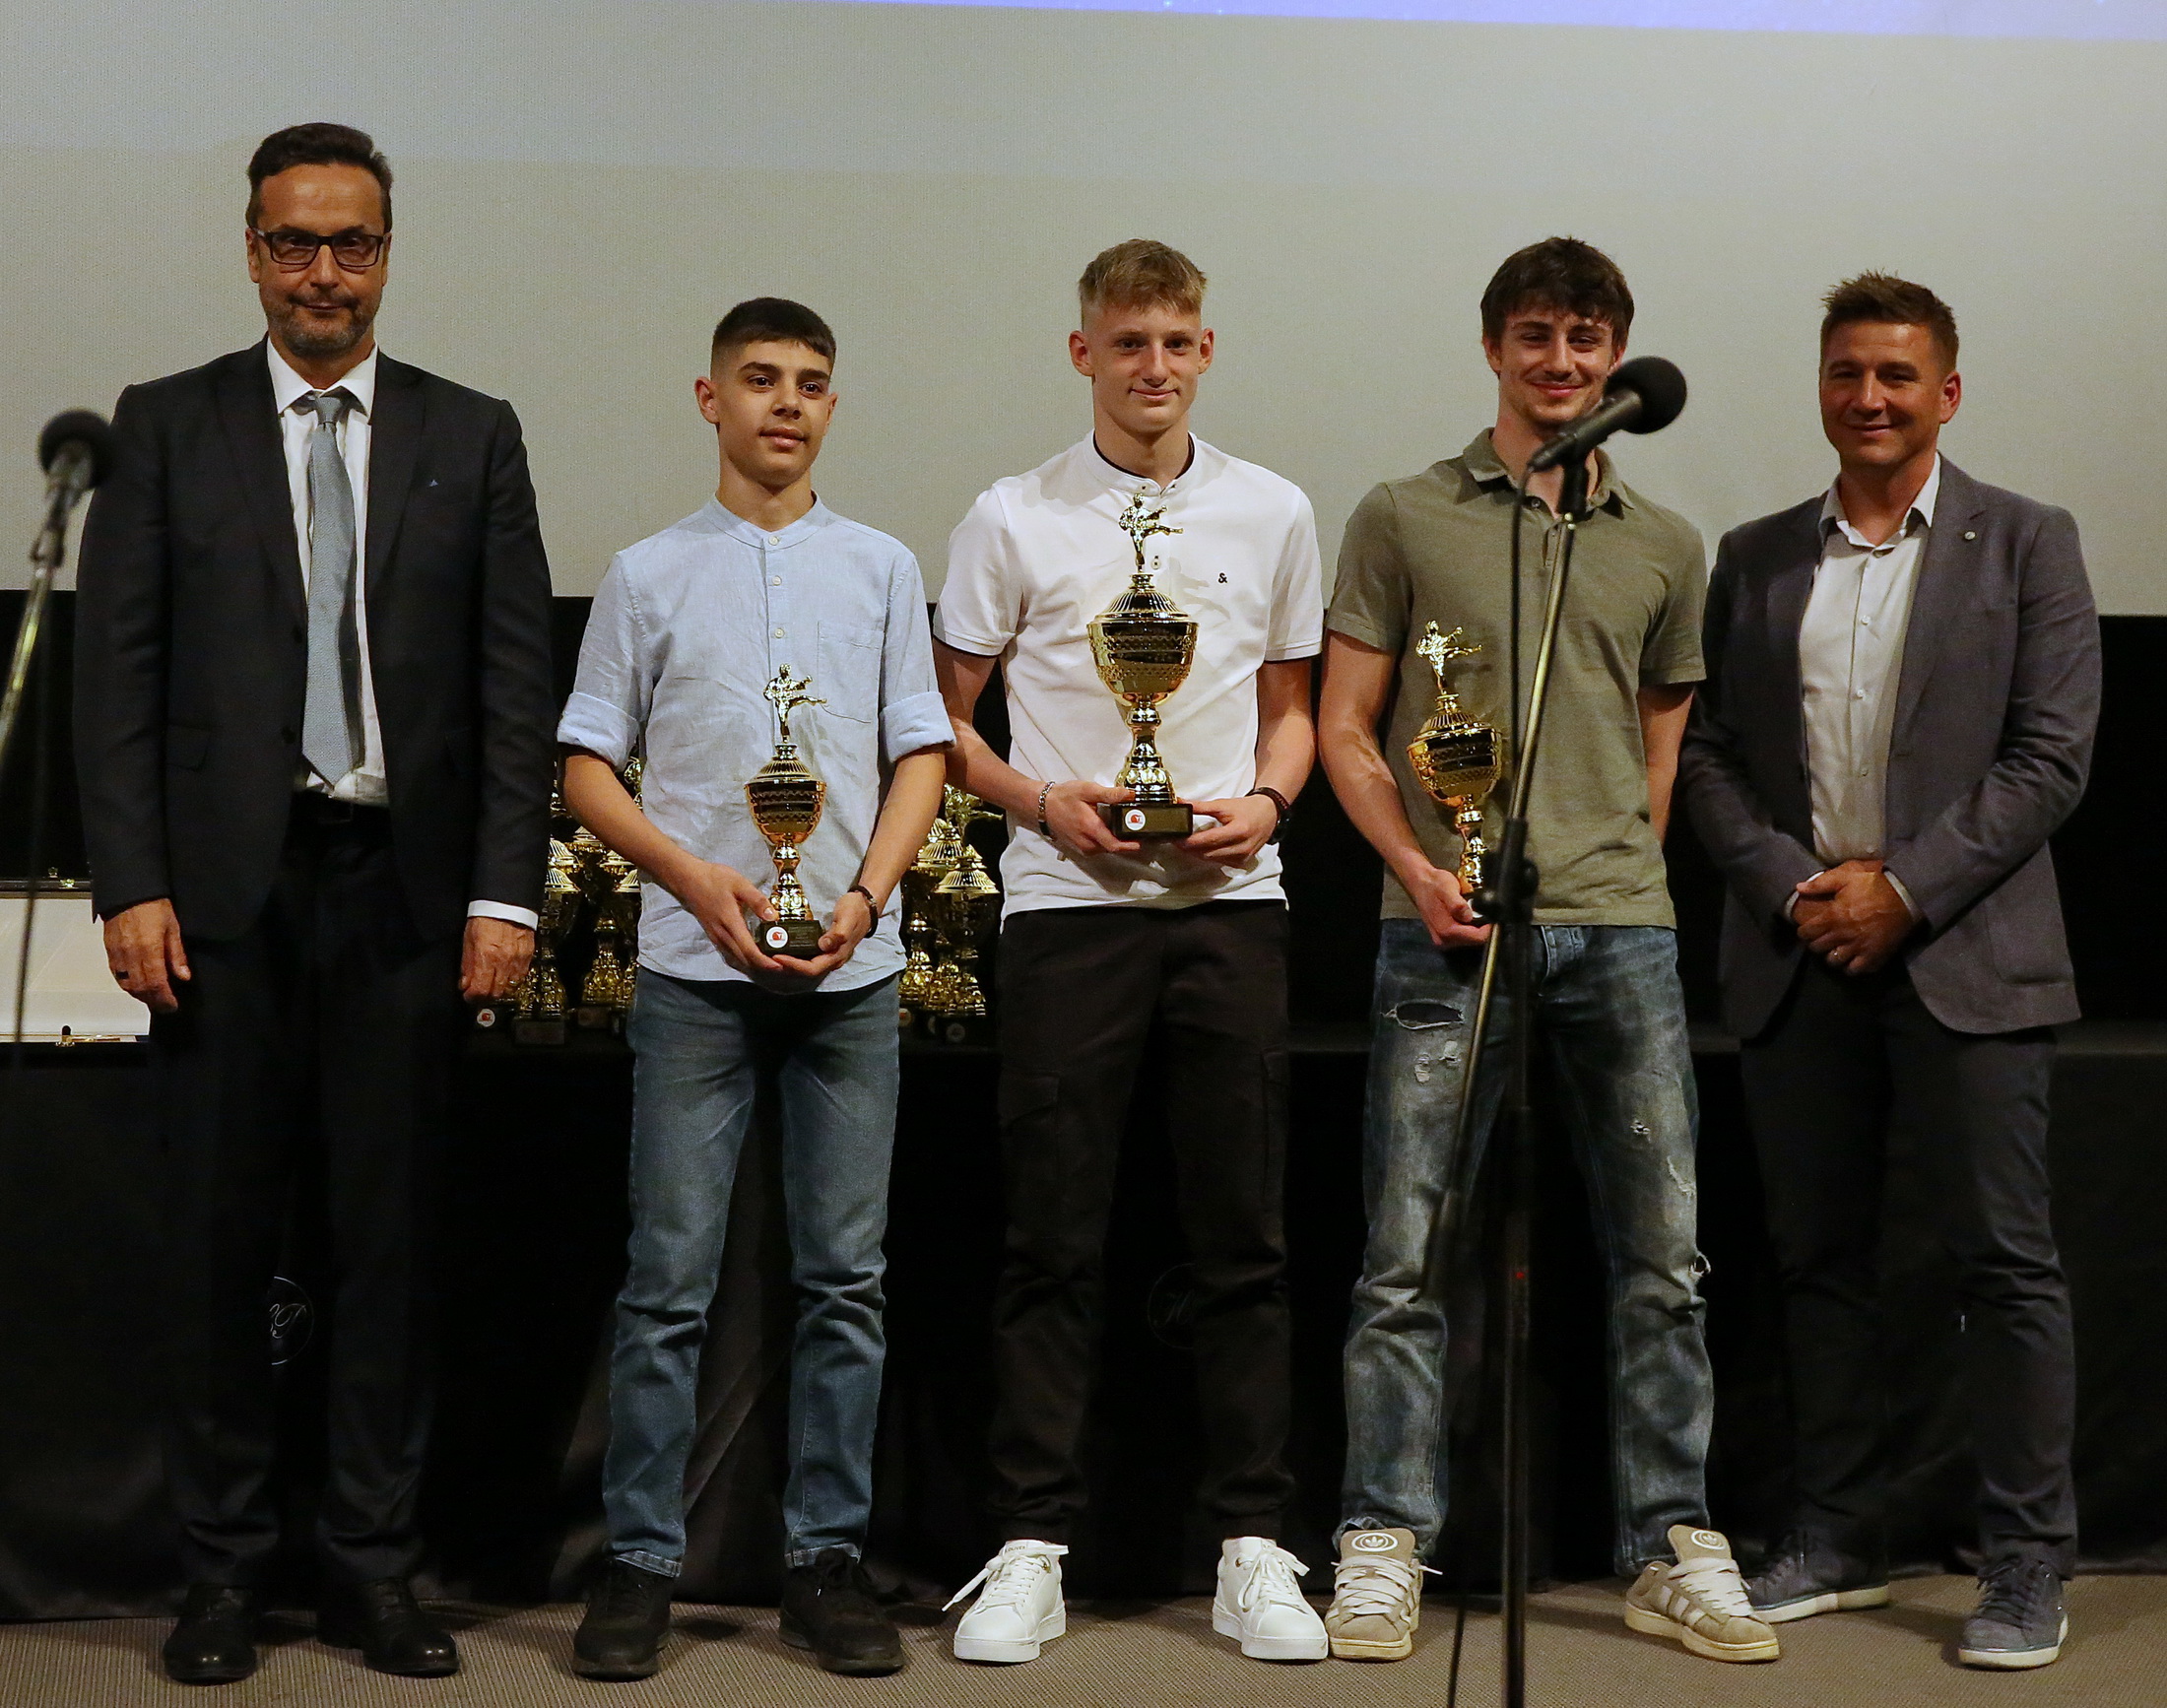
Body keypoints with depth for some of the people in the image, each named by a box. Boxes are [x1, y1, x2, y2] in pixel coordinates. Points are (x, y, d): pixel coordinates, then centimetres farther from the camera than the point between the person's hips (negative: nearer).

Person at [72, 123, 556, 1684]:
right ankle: (225, 1568, 15)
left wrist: (505, 892, -5)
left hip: (405, 884, 1)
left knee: (394, 1234, 5)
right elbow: (118, 671, 2)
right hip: (227, 886, 0)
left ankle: (377, 1568, 15)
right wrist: (132, 884, -7)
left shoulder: (472, 436, 8)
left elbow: (518, 679, 4)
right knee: (221, 1234, 4)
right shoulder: (168, 427, 7)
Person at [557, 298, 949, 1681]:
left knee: (847, 1274, 4)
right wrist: (702, 882, -10)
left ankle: (827, 1555, 11)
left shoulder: (882, 569, 11)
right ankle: (642, 1560, 5)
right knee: (672, 1277, -2)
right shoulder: (650, 575, 7)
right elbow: (588, 765, 5)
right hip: (696, 967, -1)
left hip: (852, 968, 2)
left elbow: (920, 754, 9)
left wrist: (865, 896, -8)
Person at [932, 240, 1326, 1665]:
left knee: (1245, 1232, 4)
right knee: (1055, 1236, 0)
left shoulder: (1272, 515, 10)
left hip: (1231, 902, 2)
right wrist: (1045, 801, -9)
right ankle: (1032, 1546, 7)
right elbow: (944, 720, 7)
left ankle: (1253, 1545, 11)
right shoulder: (1014, 520, 4)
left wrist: (1263, 804, -2)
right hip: (1068, 903, -2)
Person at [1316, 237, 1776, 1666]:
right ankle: (1386, 1549, 7)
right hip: (1446, 926, -3)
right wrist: (1419, 868, -9)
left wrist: (1621, 886, 10)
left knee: (1663, 1255, 4)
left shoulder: (1666, 547, 15)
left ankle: (1672, 1549, 14)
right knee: (1407, 1257, -2)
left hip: (1624, 929, 3)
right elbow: (1347, 729, 4)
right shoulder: (1405, 520, 6)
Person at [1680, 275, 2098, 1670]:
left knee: (2006, 1262, -3)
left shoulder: (2025, 544, 3)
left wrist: (1904, 887, -12)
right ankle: (1842, 1537, 19)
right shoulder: (1756, 559, 13)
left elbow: (2052, 756, -4)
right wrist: (1787, 885, -7)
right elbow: (1711, 752, 10)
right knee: (1819, 1260, 9)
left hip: (1965, 957, -3)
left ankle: (2028, 1566, 4)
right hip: (1799, 960, 4)